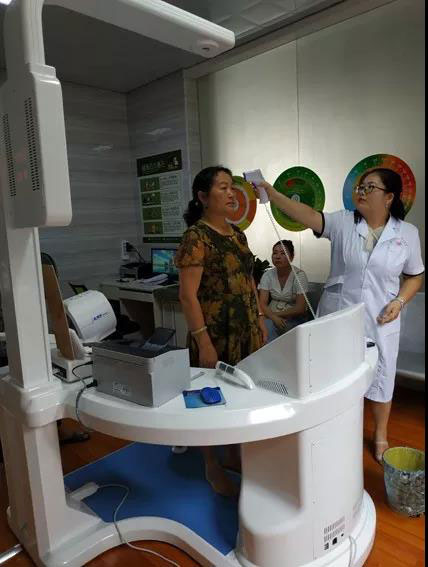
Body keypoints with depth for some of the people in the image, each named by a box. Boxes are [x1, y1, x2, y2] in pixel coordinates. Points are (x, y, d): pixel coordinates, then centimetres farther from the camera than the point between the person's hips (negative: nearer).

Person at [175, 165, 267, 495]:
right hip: (217, 334, -7)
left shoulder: (237, 233, 10)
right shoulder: (196, 236, -14)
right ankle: (213, 466, 29)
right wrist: (203, 342, -20)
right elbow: (188, 295, -18)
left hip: (246, 331, 7)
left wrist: (260, 320, 13)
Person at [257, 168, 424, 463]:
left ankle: (380, 436, 40)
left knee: (380, 377, 15)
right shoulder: (343, 222, -6)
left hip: (380, 322, 0)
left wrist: (399, 301, -11)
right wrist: (272, 193, -33)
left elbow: (414, 276, 6)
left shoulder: (408, 233, -3)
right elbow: (308, 215, -21)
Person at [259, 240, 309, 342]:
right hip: (272, 315, 3)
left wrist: (277, 314, -14)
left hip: (294, 319, -3)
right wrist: (274, 317, -24)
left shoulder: (299, 275, -10)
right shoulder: (268, 275, 0)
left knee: (270, 326, -29)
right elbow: (262, 304, -6)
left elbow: (300, 308, -13)